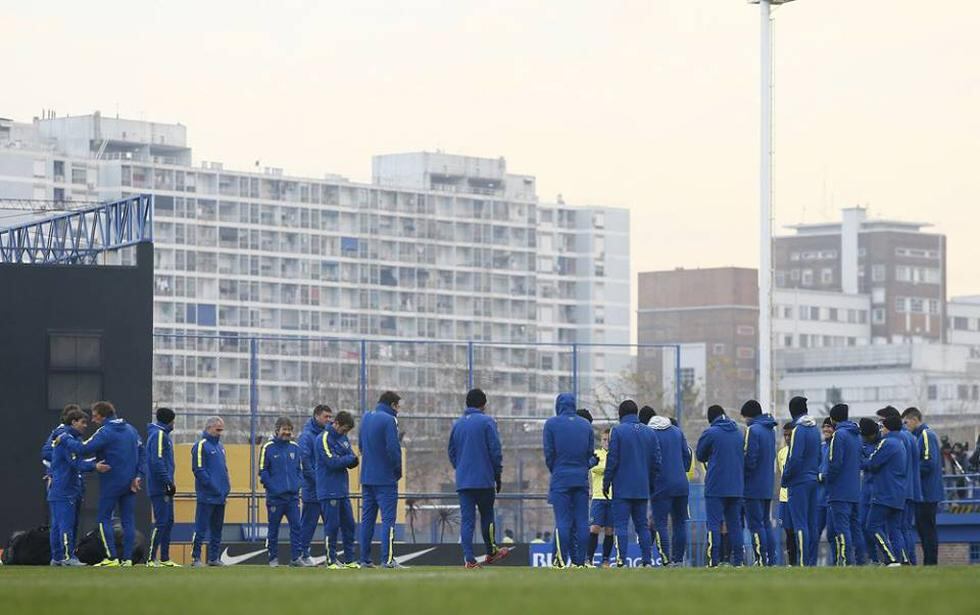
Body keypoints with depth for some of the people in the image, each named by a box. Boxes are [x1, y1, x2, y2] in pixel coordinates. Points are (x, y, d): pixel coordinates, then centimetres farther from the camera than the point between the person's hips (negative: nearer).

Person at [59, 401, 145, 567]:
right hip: (130, 484, 6)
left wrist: (65, 439, -6)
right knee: (128, 520, 7)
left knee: (104, 519, 2)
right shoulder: (131, 429, 10)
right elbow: (142, 452, 10)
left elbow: (84, 449, -18)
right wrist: (138, 475, 5)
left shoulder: (105, 432, -13)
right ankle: (127, 558, 3)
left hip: (111, 483, -6)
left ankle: (112, 558, -6)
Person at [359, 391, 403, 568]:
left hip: (366, 478, 7)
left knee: (367, 518, 10)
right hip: (385, 479, -7)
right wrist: (398, 471, -4)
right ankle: (387, 559, -12)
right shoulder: (388, 420, -12)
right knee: (388, 519, -6)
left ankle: (365, 559, 10)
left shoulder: (366, 418, 12)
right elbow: (393, 448, -17)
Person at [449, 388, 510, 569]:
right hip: (484, 479, -4)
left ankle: (469, 559, -5)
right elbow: (496, 451, -7)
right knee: (487, 516, 12)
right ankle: (491, 552, 24)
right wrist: (498, 474, 2)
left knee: (466, 520, 1)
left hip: (462, 481, 4)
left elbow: (451, 452, 16)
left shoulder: (457, 424, 11)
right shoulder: (487, 422, -5)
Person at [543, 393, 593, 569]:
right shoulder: (586, 425, 10)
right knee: (581, 521, 2)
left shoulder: (552, 424, 0)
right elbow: (590, 453, 9)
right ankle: (580, 560, 0)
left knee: (562, 521, -5)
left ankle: (561, 559, -10)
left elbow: (549, 453, -1)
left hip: (560, 478, -3)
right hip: (581, 479, 3)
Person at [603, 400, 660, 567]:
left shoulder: (618, 431, -6)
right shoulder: (650, 433, 9)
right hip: (642, 489, 5)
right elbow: (656, 461, 9)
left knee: (621, 525, -5)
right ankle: (647, 561, 6)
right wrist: (651, 483, 18)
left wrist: (606, 483, -2)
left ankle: (621, 561, -13)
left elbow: (612, 460, -9)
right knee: (642, 525, 10)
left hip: (622, 489, -5)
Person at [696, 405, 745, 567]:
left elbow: (700, 455, 5)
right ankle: (737, 560, 8)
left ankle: (714, 560, -11)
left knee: (713, 523, -4)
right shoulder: (738, 433, 11)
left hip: (716, 486, -5)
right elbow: (744, 457, 18)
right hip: (736, 487, 5)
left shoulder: (710, 433, -6)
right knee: (735, 523, 10)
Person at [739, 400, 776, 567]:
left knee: (755, 524, -6)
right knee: (765, 522, 13)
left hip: (754, 486, -8)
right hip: (768, 486, 8)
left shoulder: (753, 430, -14)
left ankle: (761, 560, -10)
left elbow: (749, 460, -17)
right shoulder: (770, 430, 12)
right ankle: (770, 559, 12)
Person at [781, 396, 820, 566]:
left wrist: (785, 478, -7)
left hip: (799, 482, -8)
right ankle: (812, 560, 11)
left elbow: (795, 458, -18)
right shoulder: (815, 429, 10)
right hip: (813, 480, 8)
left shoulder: (798, 430, -14)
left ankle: (803, 561, -11)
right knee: (811, 523, 10)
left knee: (800, 523, -7)